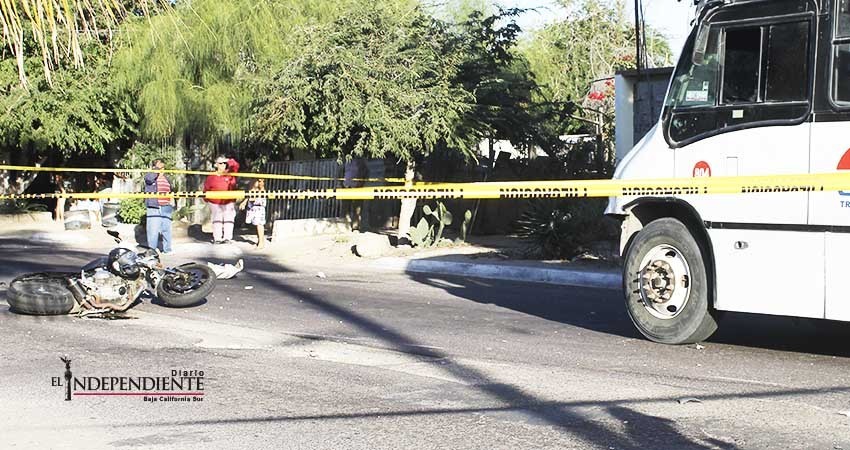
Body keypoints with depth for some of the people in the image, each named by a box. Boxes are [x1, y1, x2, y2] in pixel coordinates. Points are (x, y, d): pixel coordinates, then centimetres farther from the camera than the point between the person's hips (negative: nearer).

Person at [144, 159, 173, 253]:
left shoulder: (166, 178, 21)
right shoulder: (150, 176, 2)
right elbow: (149, 178, -24)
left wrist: (171, 204, 26)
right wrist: (157, 169, -13)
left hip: (166, 207, 5)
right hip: (153, 207, -5)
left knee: (166, 229, 6)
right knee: (153, 229, -7)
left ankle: (167, 249, 16)